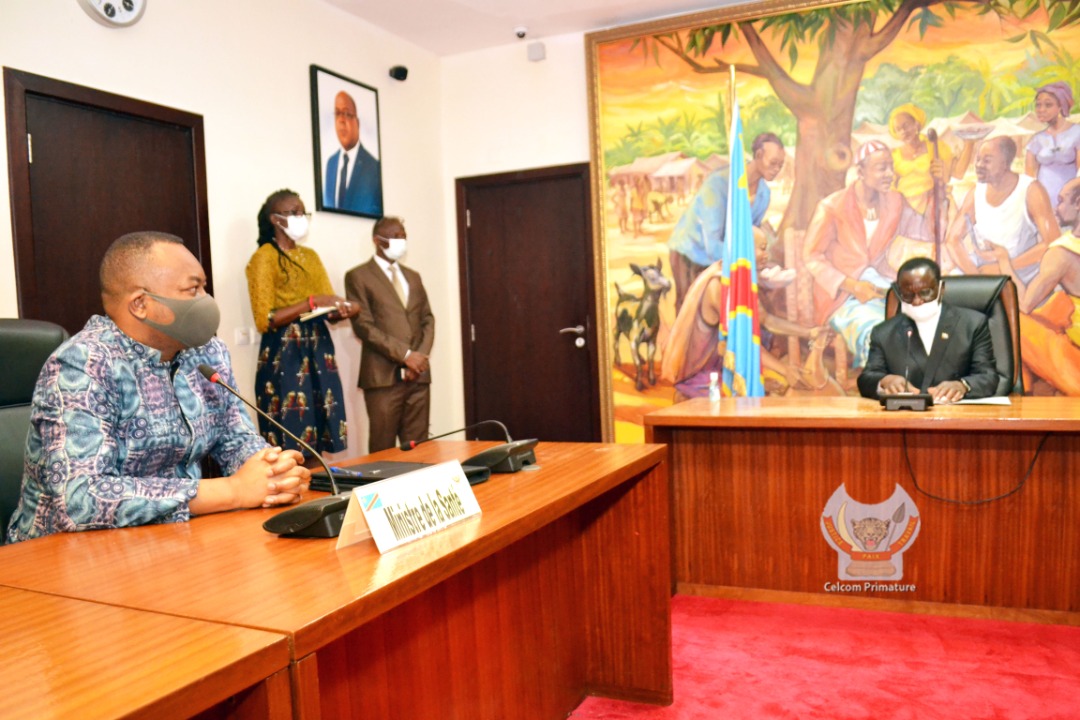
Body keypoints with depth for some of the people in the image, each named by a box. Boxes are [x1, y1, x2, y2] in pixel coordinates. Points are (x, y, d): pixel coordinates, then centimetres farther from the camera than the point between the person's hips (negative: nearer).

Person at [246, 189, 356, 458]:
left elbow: (328, 309, 12)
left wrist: (342, 309, -12)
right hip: (284, 355, -6)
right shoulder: (264, 257, -5)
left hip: (318, 351, 6)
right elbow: (264, 320, -14)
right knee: (292, 447, -6)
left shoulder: (310, 255, 16)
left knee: (320, 445, 6)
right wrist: (312, 302, -19)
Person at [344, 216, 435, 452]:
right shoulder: (358, 276, 1)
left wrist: (421, 356, -3)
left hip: (419, 374, 5)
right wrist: (405, 354, -14)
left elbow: (428, 320, 15)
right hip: (383, 375, -5)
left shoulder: (413, 276, 19)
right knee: (383, 450, -1)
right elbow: (363, 326, -9)